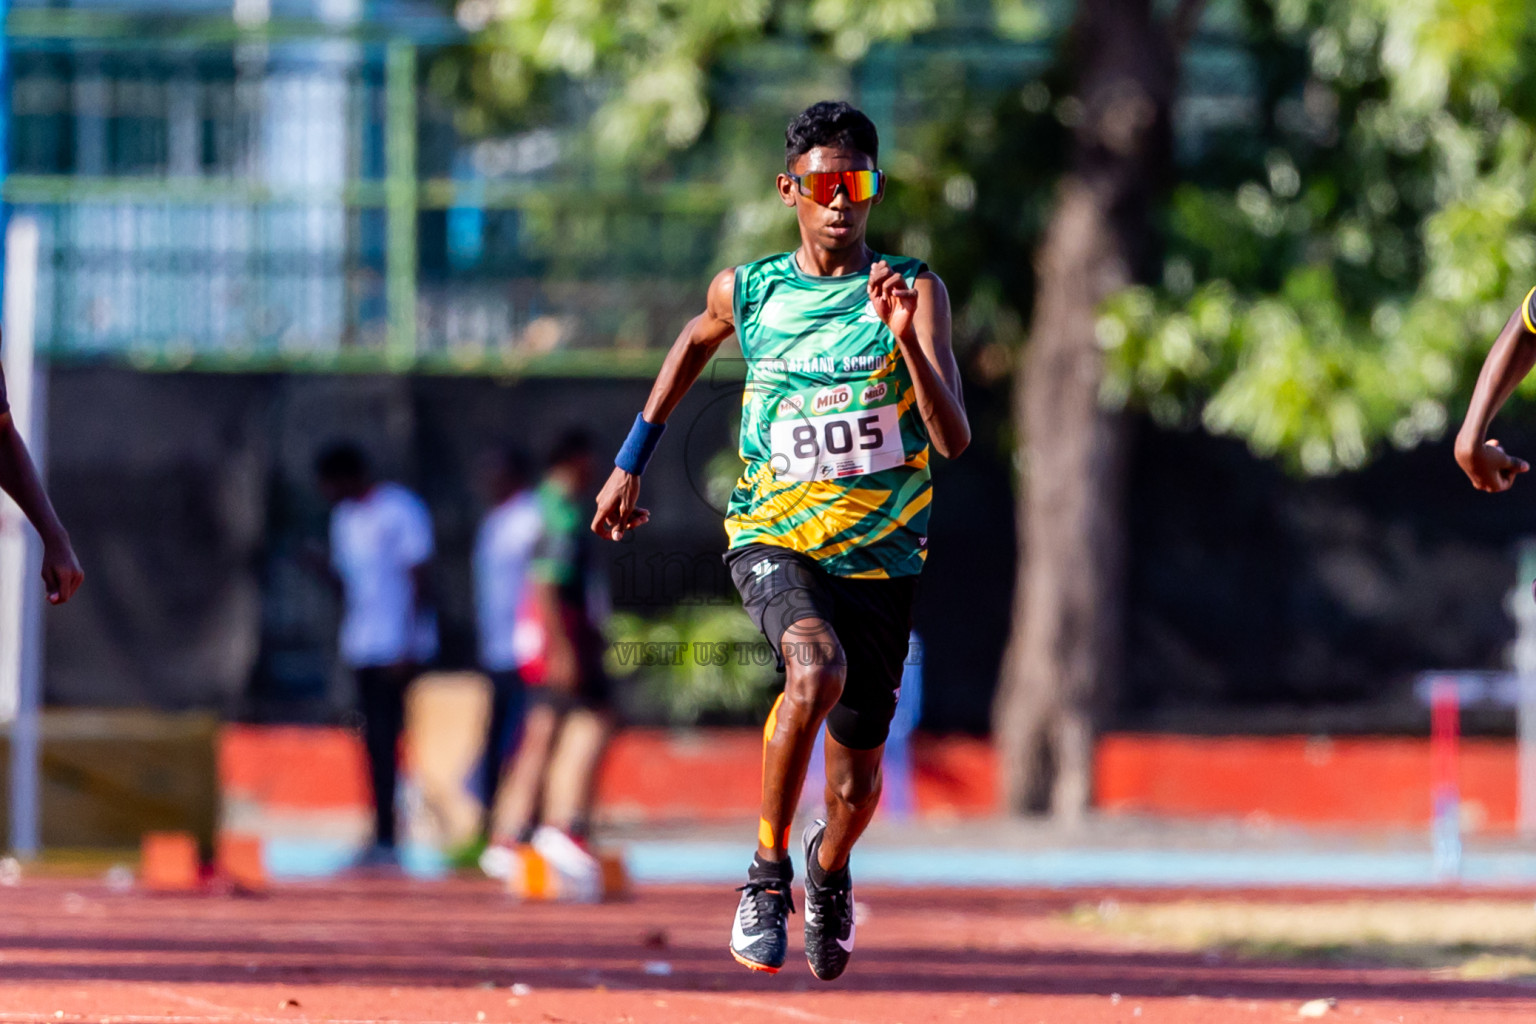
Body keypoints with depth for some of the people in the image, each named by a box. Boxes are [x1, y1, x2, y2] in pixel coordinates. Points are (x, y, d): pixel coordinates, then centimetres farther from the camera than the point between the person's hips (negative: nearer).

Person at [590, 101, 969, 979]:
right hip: (775, 536, -1)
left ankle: (830, 869, 48)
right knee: (817, 668, -35)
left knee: (856, 788, 10)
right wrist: (633, 460, 26)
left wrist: (906, 339, -32)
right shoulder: (746, 291, -1)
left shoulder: (915, 290, -7)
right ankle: (768, 872, -16)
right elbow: (697, 341, 24)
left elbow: (955, 439, -17)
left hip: (881, 558, 1)